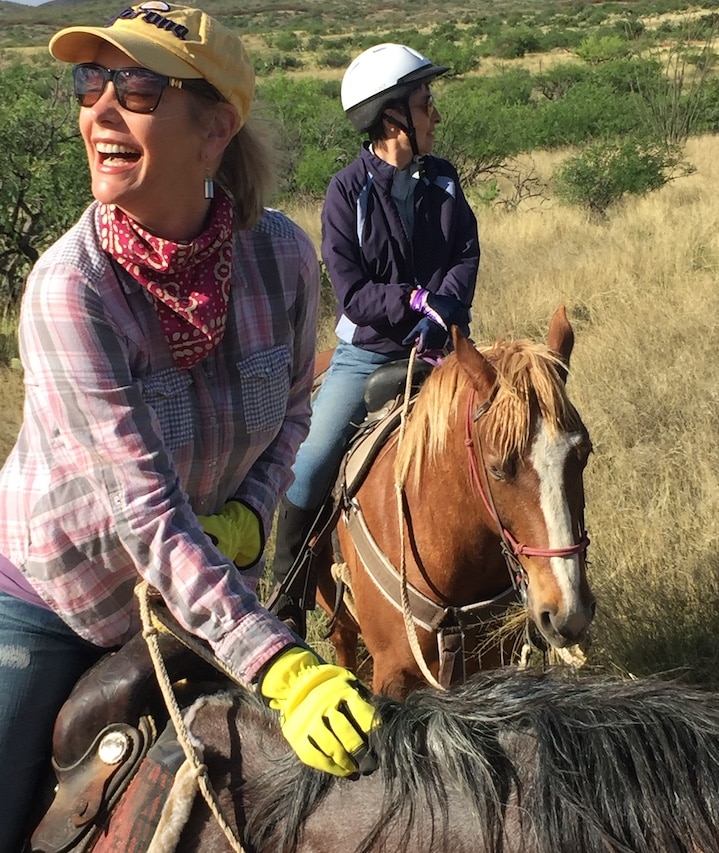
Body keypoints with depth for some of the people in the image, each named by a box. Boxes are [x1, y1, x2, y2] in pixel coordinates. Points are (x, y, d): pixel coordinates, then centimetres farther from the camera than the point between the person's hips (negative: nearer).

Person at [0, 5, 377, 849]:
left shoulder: (281, 255, -17)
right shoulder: (70, 288, -30)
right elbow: (147, 514, -33)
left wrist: (250, 513, -16)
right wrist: (277, 667, -40)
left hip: (192, 593, 4)